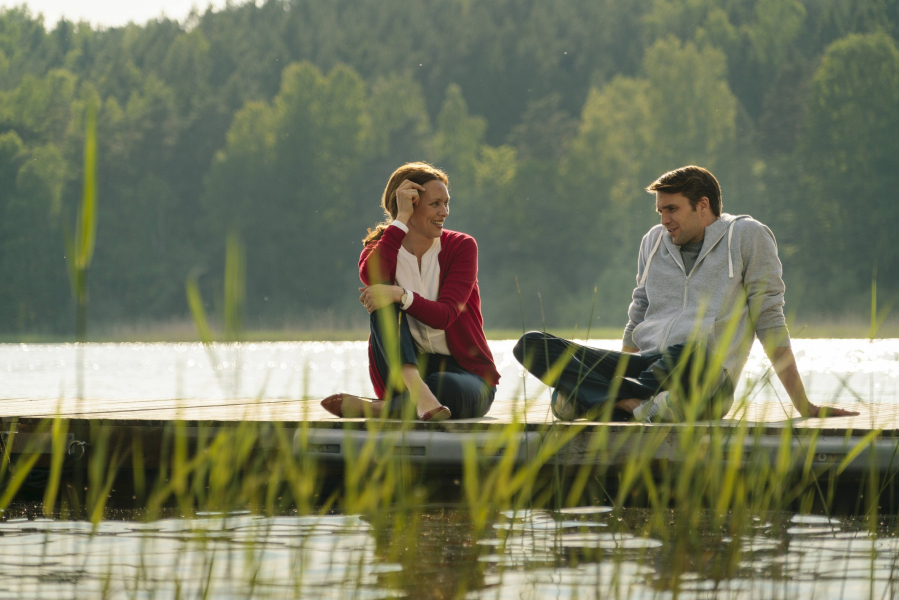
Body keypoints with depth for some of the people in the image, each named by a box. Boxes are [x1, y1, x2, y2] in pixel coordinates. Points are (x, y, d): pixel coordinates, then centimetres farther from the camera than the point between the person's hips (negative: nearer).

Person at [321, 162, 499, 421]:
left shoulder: (462, 246, 0)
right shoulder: (382, 248, 5)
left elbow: (444, 315, -15)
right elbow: (371, 276, -23)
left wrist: (401, 295, -32)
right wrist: (401, 218, -19)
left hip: (464, 371, -2)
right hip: (405, 368, 2)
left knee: (447, 388, -39)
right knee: (383, 303, -25)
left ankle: (370, 408, -20)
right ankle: (417, 391, -44)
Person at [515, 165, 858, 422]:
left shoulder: (747, 237, 9)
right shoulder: (654, 241, 25)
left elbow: (769, 321, 6)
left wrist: (804, 407, 4)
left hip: (708, 379, -6)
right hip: (644, 367, 6)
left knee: (683, 357, -46)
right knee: (531, 345, -15)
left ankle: (586, 396, -28)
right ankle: (643, 404, -30)